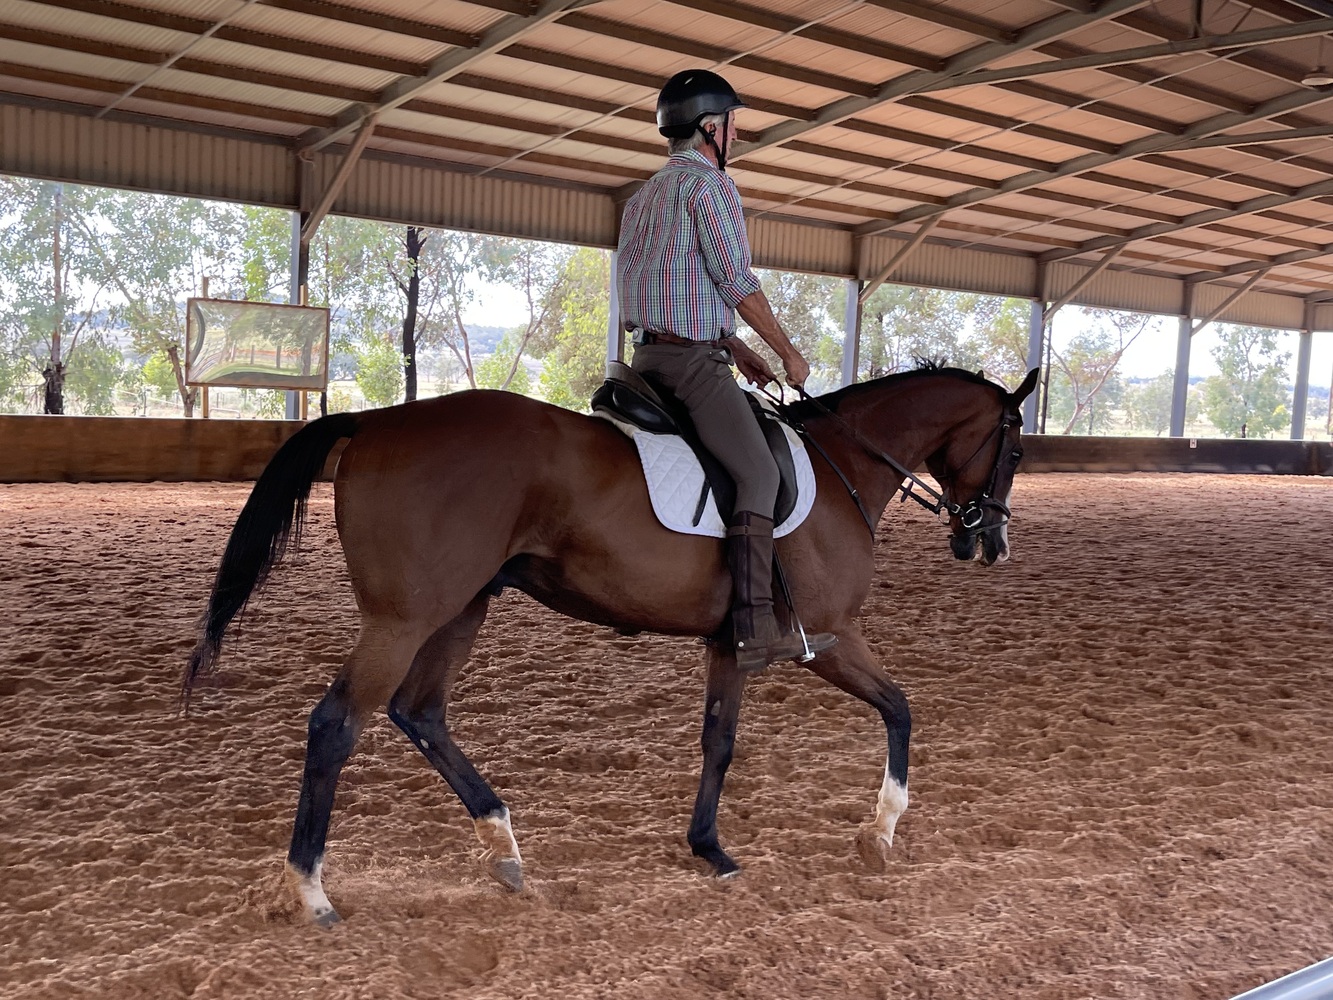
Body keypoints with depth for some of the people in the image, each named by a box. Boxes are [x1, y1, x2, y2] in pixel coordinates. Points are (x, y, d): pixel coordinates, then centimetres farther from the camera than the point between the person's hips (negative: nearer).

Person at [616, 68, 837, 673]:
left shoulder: (645, 196, 23)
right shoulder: (709, 183, -6)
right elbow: (737, 283, -11)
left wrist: (738, 352, 25)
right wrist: (789, 353, -1)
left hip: (649, 356, 10)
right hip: (694, 359, -10)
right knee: (758, 473, -16)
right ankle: (756, 632, -26)